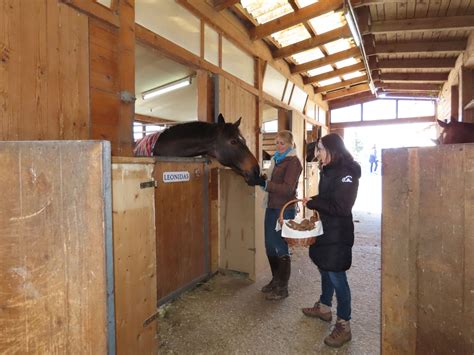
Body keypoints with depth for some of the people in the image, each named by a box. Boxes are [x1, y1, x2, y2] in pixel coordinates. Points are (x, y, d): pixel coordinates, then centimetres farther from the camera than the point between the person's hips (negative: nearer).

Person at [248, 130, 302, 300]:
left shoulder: (293, 162, -11)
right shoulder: (276, 159, 13)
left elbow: (287, 188, -20)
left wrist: (264, 183, -26)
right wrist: (260, 180, -2)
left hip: (284, 210, -8)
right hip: (271, 207, 8)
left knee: (281, 248, 2)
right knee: (270, 246, 15)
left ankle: (283, 288, 18)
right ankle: (276, 280, 34)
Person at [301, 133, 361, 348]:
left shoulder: (347, 172, -18)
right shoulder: (328, 171, 8)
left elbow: (341, 207, -24)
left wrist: (312, 203, -19)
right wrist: (310, 202, -1)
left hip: (338, 233, -8)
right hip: (325, 228, 9)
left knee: (336, 276, -1)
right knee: (324, 269, 20)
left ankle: (344, 326, 14)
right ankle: (324, 307, 40)